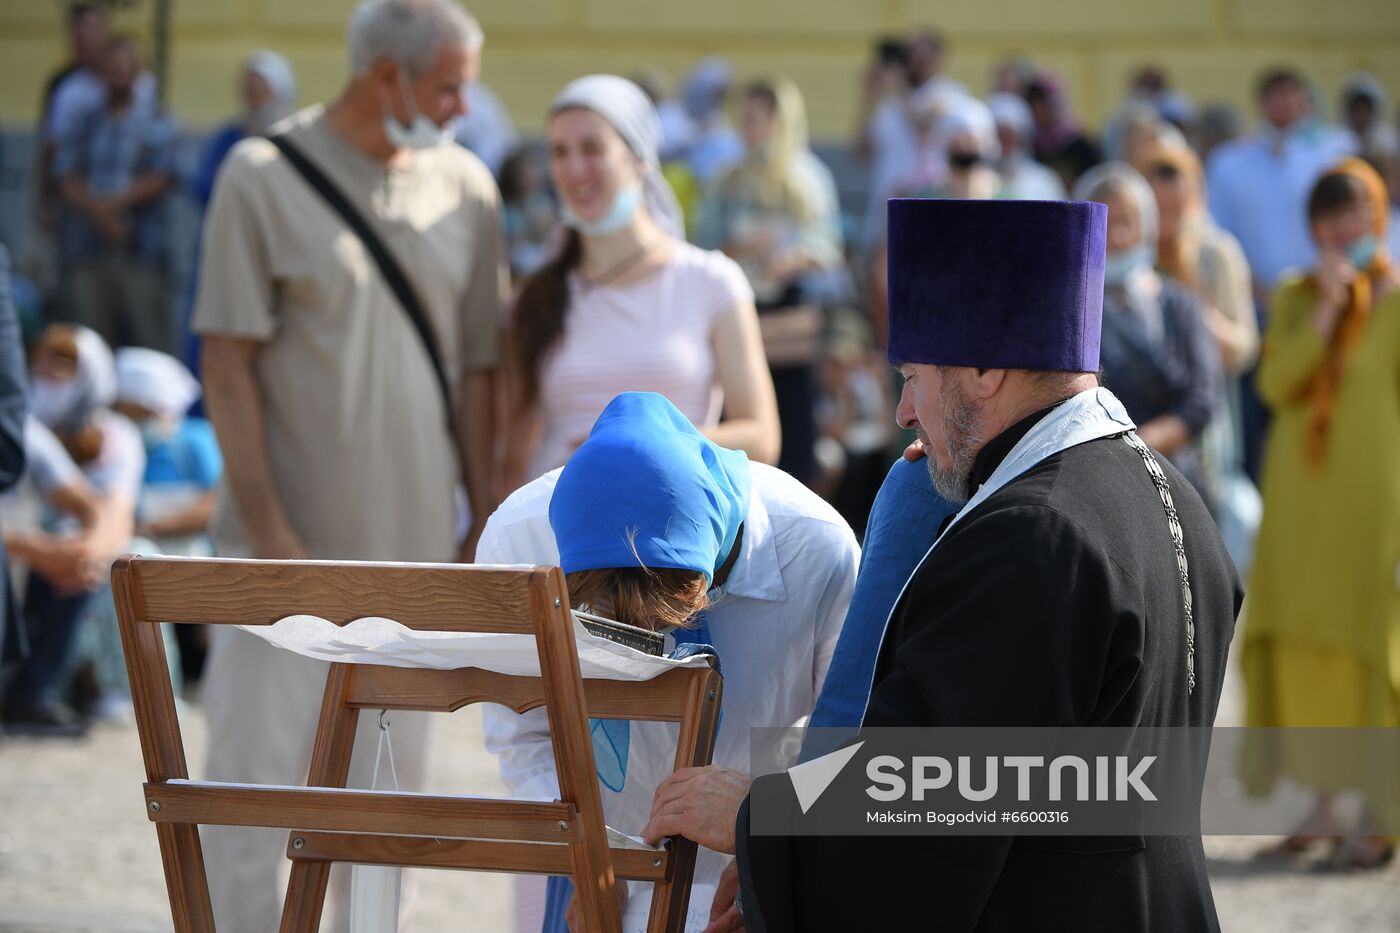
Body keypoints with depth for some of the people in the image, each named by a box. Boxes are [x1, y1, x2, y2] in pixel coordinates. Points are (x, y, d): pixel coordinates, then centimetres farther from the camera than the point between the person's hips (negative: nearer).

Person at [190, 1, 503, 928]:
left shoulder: (465, 185, 8)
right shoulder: (265, 175, -4)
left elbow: (477, 366, 11)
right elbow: (228, 359, -7)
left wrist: (484, 517, 7)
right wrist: (264, 521, -14)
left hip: (412, 539, 4)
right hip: (292, 540, -4)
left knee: (388, 777, 9)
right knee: (259, 767, -4)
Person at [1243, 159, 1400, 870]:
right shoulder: (1296, 298, 9)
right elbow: (1275, 384, -5)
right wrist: (1324, 311, -12)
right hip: (1301, 492, 4)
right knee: (1303, 644, 4)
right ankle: (1325, 802, 13)